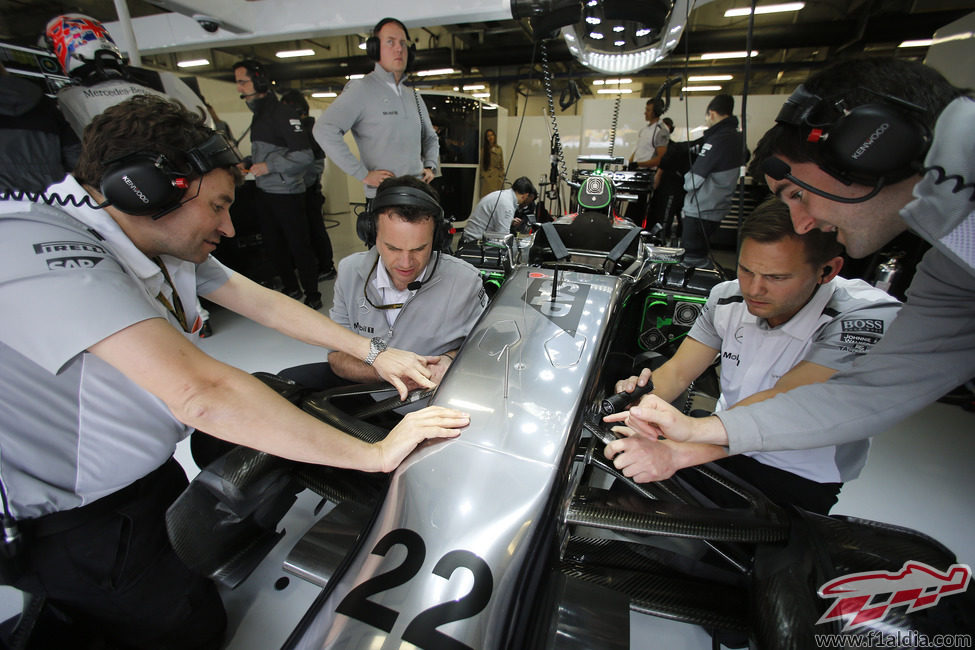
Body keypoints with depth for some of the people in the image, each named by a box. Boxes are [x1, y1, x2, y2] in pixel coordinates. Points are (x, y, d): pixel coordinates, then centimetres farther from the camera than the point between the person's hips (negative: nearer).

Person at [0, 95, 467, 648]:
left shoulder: (170, 244, -6)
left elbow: (265, 303, -3)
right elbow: (203, 394, -44)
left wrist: (374, 353, -8)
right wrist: (376, 455, -40)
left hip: (154, 474, 7)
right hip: (80, 525, -7)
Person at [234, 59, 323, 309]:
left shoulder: (283, 114, -12)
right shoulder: (258, 115, 17)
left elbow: (306, 155, -21)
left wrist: (269, 166, -19)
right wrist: (248, 163, 11)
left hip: (287, 193, -9)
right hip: (264, 192, 10)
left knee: (299, 245, -5)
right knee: (273, 243, 14)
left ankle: (312, 296, 6)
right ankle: (290, 288, 27)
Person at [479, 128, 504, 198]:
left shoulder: (499, 148, 12)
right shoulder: (484, 149, 3)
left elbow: (502, 163, 14)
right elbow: (481, 164, 0)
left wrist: (502, 176, 7)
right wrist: (482, 176, -7)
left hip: (497, 176, 3)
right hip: (487, 177, -3)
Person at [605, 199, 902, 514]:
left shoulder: (869, 316, -22)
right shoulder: (728, 297, -6)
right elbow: (678, 370, -5)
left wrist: (675, 452, -47)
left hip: (804, 482, -3)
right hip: (721, 445, 4)